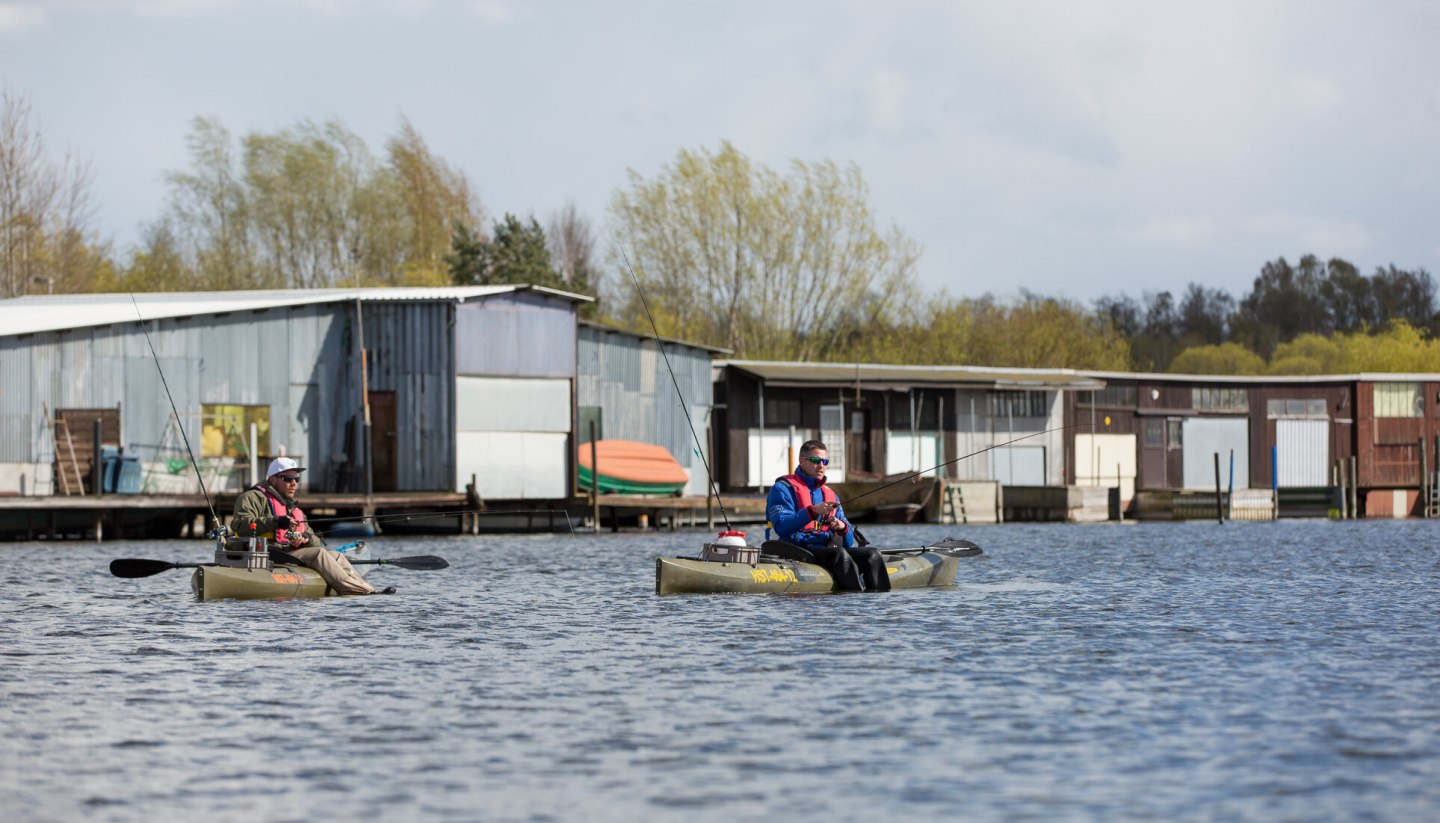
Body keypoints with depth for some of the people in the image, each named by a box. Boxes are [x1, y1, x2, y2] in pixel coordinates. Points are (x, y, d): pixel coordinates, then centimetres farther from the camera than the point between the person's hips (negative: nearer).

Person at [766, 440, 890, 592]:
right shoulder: (783, 488, 3)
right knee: (839, 554, -34)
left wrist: (842, 527, -6)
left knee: (873, 555, -16)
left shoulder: (829, 494, 24)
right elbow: (781, 527, -15)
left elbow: (848, 542, 18)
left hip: (828, 548, 7)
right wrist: (813, 511, -24)